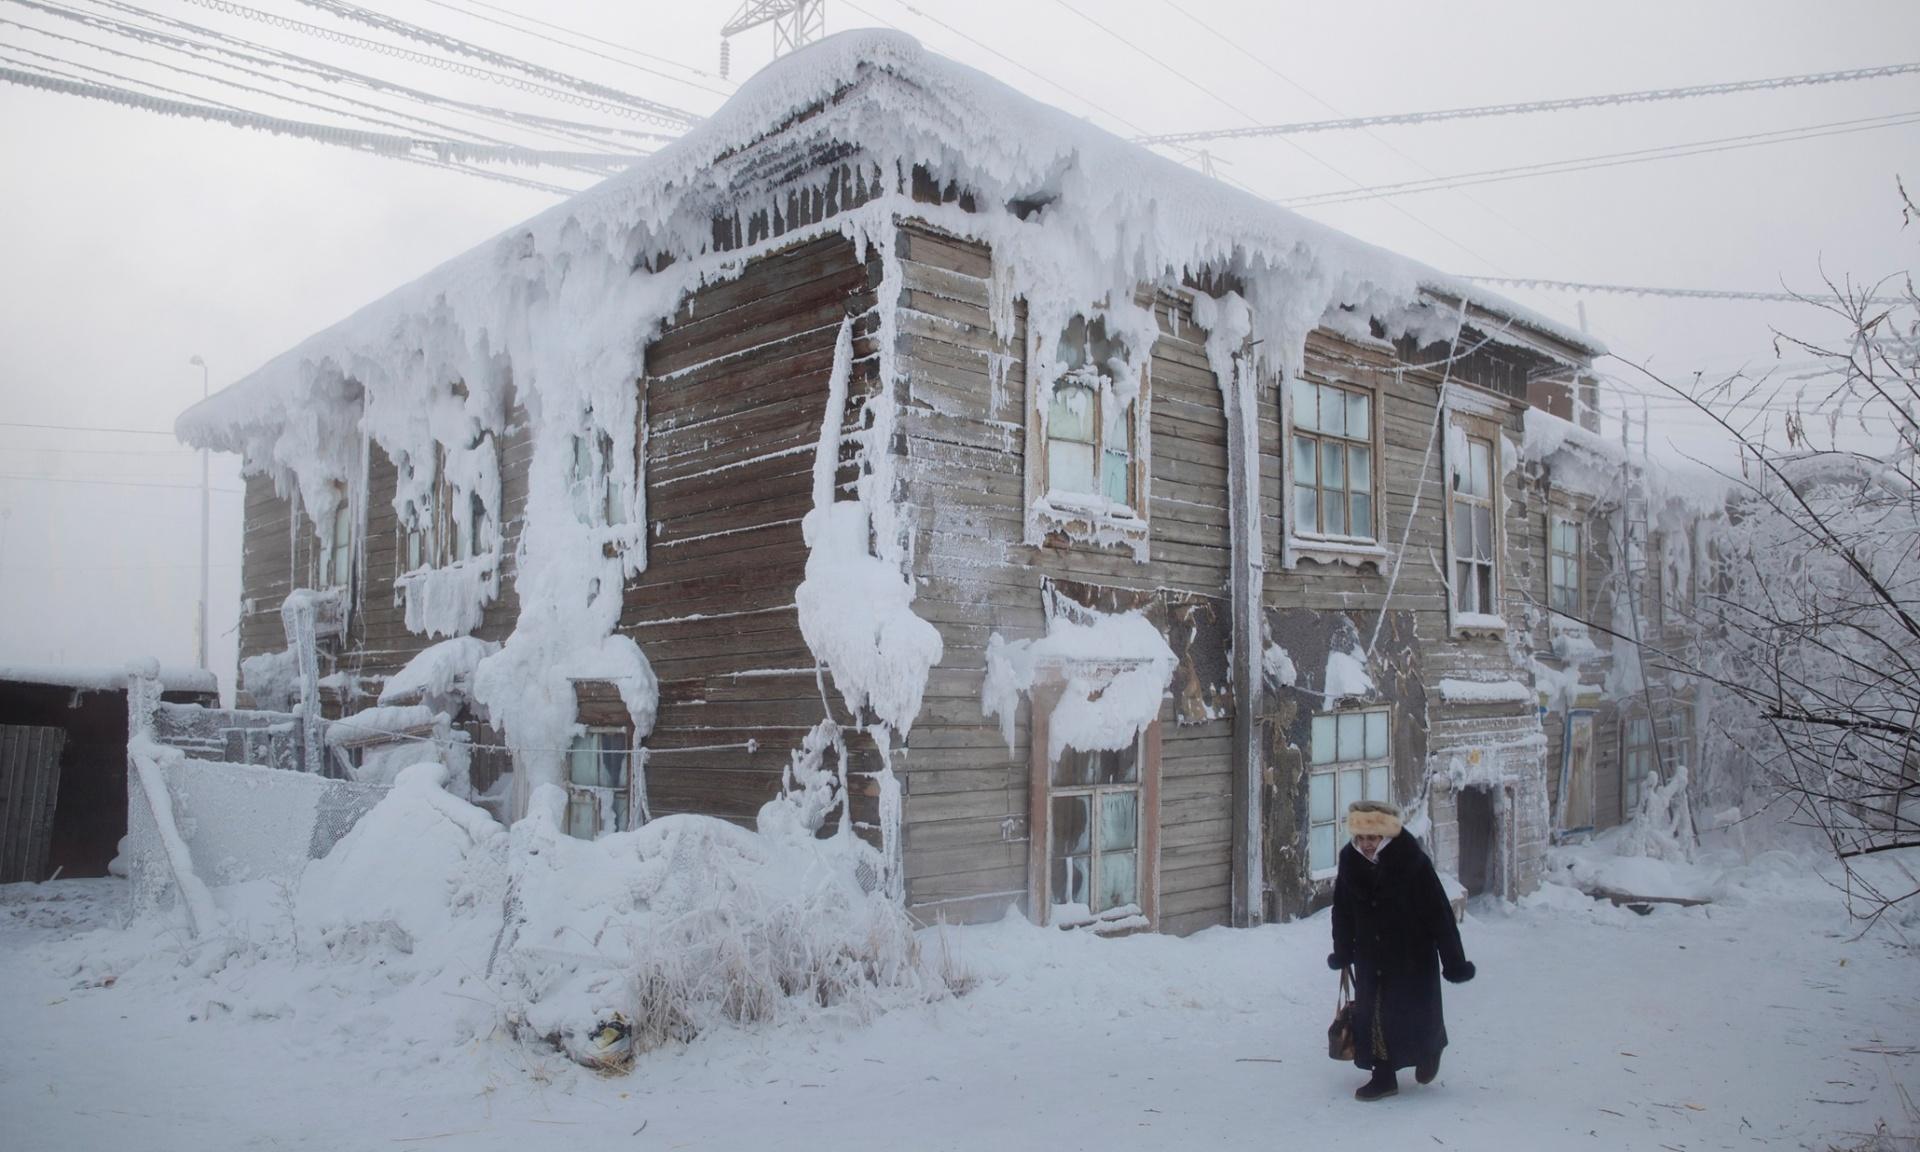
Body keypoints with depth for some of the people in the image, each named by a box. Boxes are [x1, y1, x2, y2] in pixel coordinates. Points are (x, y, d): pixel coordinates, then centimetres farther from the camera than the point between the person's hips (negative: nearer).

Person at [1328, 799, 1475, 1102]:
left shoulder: (1413, 862, -22)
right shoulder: (1350, 862, -10)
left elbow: (1440, 913, -17)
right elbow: (1343, 913, 4)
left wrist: (1454, 960, -14)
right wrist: (1342, 953, 11)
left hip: (1413, 955, -4)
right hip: (1370, 958, 4)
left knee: (1416, 1013, 9)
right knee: (1372, 1014, 6)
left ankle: (1430, 1050, 41)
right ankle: (1383, 1076, 21)